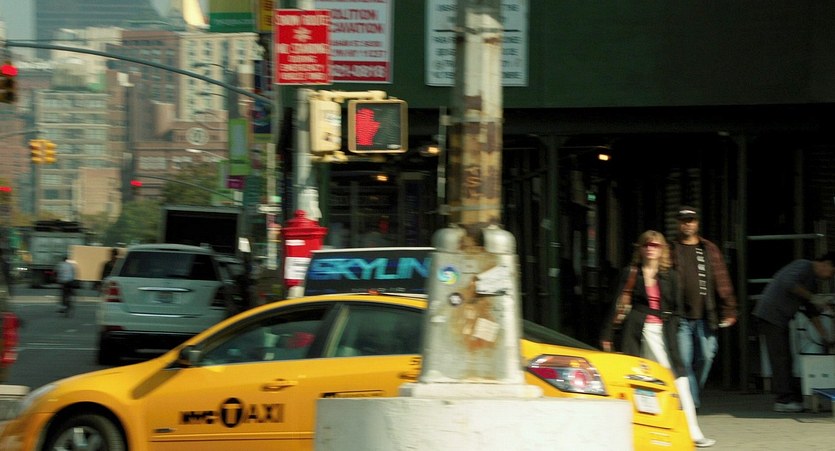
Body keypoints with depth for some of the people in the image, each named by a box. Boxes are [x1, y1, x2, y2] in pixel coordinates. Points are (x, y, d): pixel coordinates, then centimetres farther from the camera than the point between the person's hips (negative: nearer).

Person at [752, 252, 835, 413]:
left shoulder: (812, 279, 20)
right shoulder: (803, 266, -9)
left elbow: (811, 312, 23)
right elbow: (789, 283, -27)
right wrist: (810, 297, -17)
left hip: (780, 319, 10)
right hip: (771, 314, -10)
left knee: (785, 360, 11)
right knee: (781, 359, -9)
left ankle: (794, 398, 14)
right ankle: (784, 400, -9)